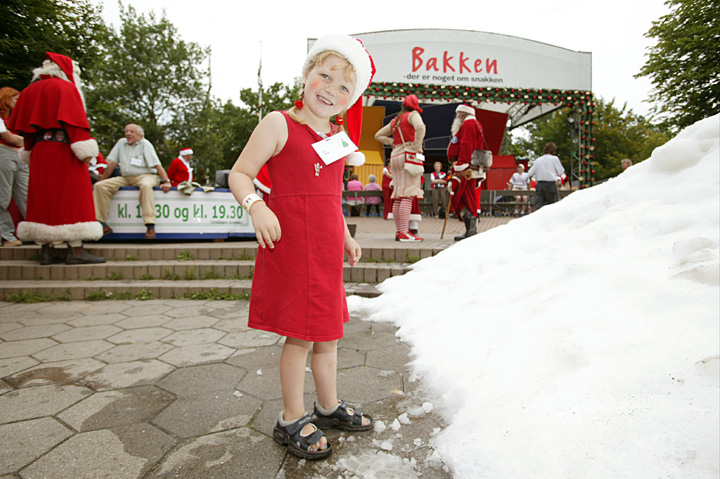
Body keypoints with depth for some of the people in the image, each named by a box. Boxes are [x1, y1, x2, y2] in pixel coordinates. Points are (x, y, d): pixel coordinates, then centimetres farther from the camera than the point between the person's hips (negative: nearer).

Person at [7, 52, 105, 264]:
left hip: (40, 152, 7)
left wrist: (31, 151, 23)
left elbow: (23, 125, 18)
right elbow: (75, 119, -14)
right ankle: (75, 250, -13)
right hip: (63, 150, -7)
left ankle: (47, 250, 6)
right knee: (72, 195, -8)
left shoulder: (30, 90, 19)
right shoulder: (66, 87, -2)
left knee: (43, 196, 7)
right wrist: (84, 149, -17)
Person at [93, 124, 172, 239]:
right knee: (100, 186, -14)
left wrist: (166, 181, -20)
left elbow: (157, 165, -9)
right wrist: (101, 180, 14)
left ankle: (150, 227, -46)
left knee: (146, 186, -40)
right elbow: (112, 164, 15)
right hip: (124, 178, 6)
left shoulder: (145, 144, -1)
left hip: (145, 176, -5)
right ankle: (103, 225, -14)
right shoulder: (121, 143, 13)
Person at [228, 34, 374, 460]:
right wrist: (256, 206, -26)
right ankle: (292, 421, 24)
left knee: (328, 328, 17)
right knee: (300, 335, 2)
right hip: (290, 245, -7)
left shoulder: (339, 137, 14)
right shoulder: (279, 125, -6)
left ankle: (329, 406, 38)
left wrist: (346, 237, 21)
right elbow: (239, 174, -7)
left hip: (327, 249, 7)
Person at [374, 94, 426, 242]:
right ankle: (404, 232, -18)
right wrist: (417, 146, -12)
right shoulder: (413, 115, 2)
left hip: (395, 156, 8)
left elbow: (378, 135, 28)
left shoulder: (395, 120, 22)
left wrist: (393, 143, 18)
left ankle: (398, 232, 7)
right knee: (408, 195, -12)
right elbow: (420, 127, -20)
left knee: (398, 196, 6)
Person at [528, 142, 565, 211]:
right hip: (551, 184, -2)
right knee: (552, 205, 7)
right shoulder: (554, 158, 0)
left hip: (539, 184, 3)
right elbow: (561, 172, 3)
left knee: (538, 205, -1)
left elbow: (530, 173, 8)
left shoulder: (538, 160, 9)